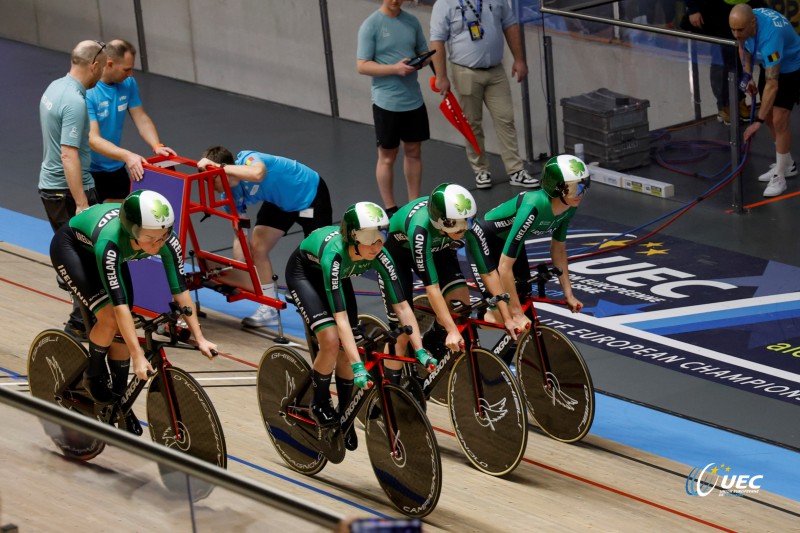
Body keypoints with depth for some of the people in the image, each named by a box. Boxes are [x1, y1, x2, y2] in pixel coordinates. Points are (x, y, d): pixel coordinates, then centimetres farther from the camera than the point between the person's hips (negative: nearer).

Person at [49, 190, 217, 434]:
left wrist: (199, 338, -22)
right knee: (110, 318, -22)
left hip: (109, 254, 5)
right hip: (71, 247, -5)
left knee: (123, 330, -2)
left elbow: (180, 289, -22)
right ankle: (93, 375, 4)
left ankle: (119, 399, 15)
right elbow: (119, 303, -44)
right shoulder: (110, 242, -44)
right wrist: (138, 356, -44)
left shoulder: (167, 241, -31)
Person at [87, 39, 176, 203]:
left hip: (115, 166, 7)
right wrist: (127, 156, -40)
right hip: (88, 171, -6)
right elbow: (93, 139, -28)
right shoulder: (87, 92, -24)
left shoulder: (128, 83, -3)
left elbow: (141, 118, 4)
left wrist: (157, 146, -14)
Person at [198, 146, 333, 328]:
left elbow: (257, 173, -61)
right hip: (280, 202, 7)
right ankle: (270, 309, 8)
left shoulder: (248, 160, -35)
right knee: (257, 247, -2)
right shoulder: (231, 194, -14)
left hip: (310, 195, -7)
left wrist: (218, 167, -57)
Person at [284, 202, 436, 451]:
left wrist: (420, 351, -32)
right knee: (331, 341, -23)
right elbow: (340, 317, -44)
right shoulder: (334, 254, -43)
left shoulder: (379, 256, -30)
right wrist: (358, 366, -48)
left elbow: (402, 306, -25)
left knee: (345, 351, -2)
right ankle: (319, 402, 2)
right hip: (304, 272, -5)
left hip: (337, 276, 5)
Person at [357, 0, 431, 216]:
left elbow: (424, 53, 14)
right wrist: (395, 69, -23)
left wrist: (420, 62, -10)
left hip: (414, 100, 5)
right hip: (386, 102, -5)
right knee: (387, 156, 5)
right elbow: (362, 66, -13)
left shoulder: (412, 22, 5)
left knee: (414, 152, 12)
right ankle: (390, 209, 14)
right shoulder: (371, 26, -10)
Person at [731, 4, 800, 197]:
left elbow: (772, 85, -42)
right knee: (769, 116, 12)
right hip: (771, 65, 8)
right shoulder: (744, 22, -20)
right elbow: (744, 45, 6)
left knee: (779, 120, -14)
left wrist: (758, 121, -42)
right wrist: (748, 76, -4)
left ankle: (779, 177, -4)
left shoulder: (770, 35, -43)